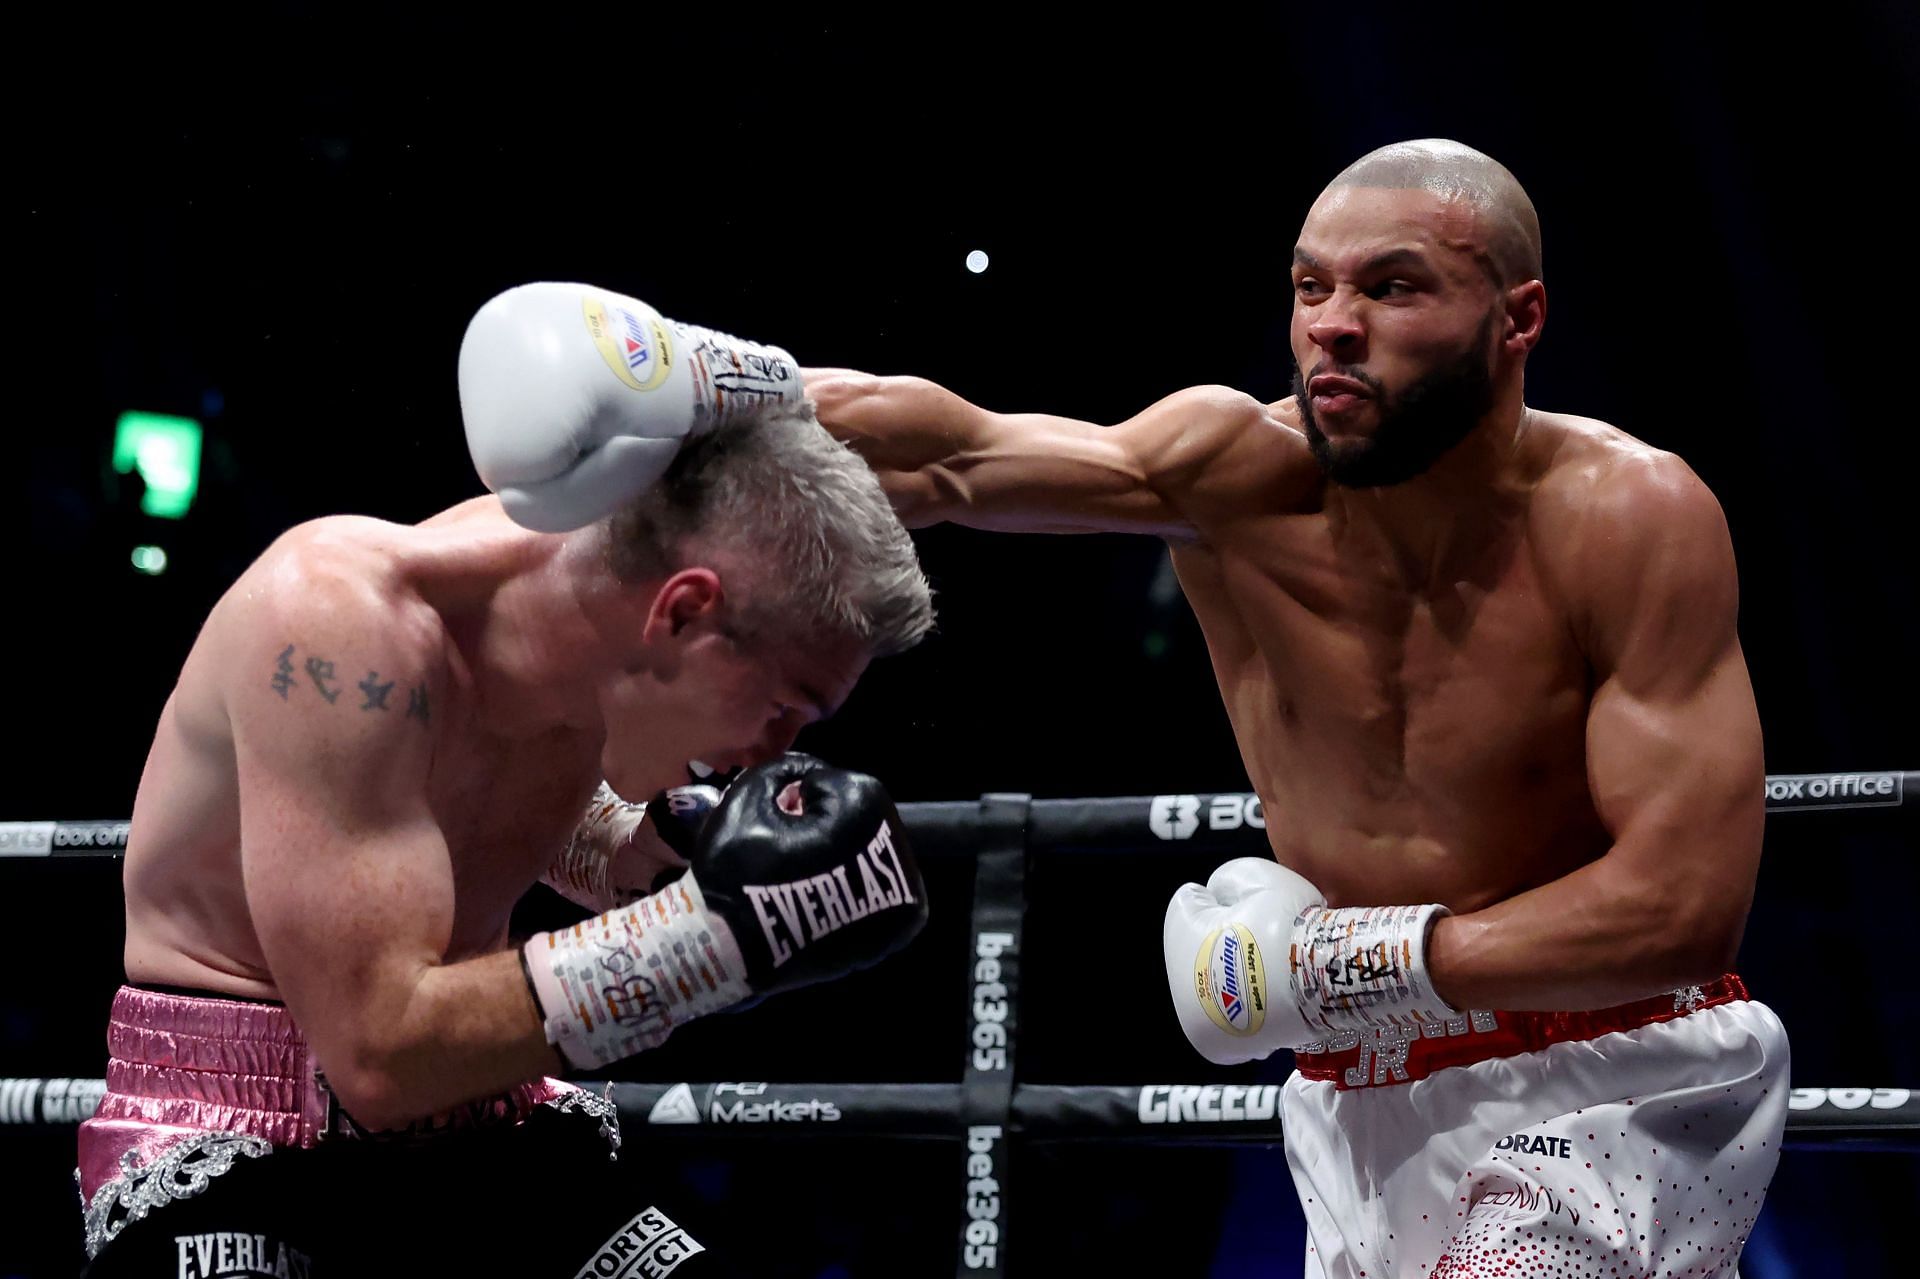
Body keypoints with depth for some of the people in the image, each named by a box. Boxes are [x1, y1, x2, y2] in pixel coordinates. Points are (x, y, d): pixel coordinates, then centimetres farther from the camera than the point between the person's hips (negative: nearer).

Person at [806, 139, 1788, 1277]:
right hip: (1363, 1112, 4)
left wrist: (1333, 967, -18)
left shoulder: (1631, 520, -17)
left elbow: (1684, 907, -21)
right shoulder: (1240, 478, -9)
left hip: (1607, 1099, -4)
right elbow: (950, 454, -25)